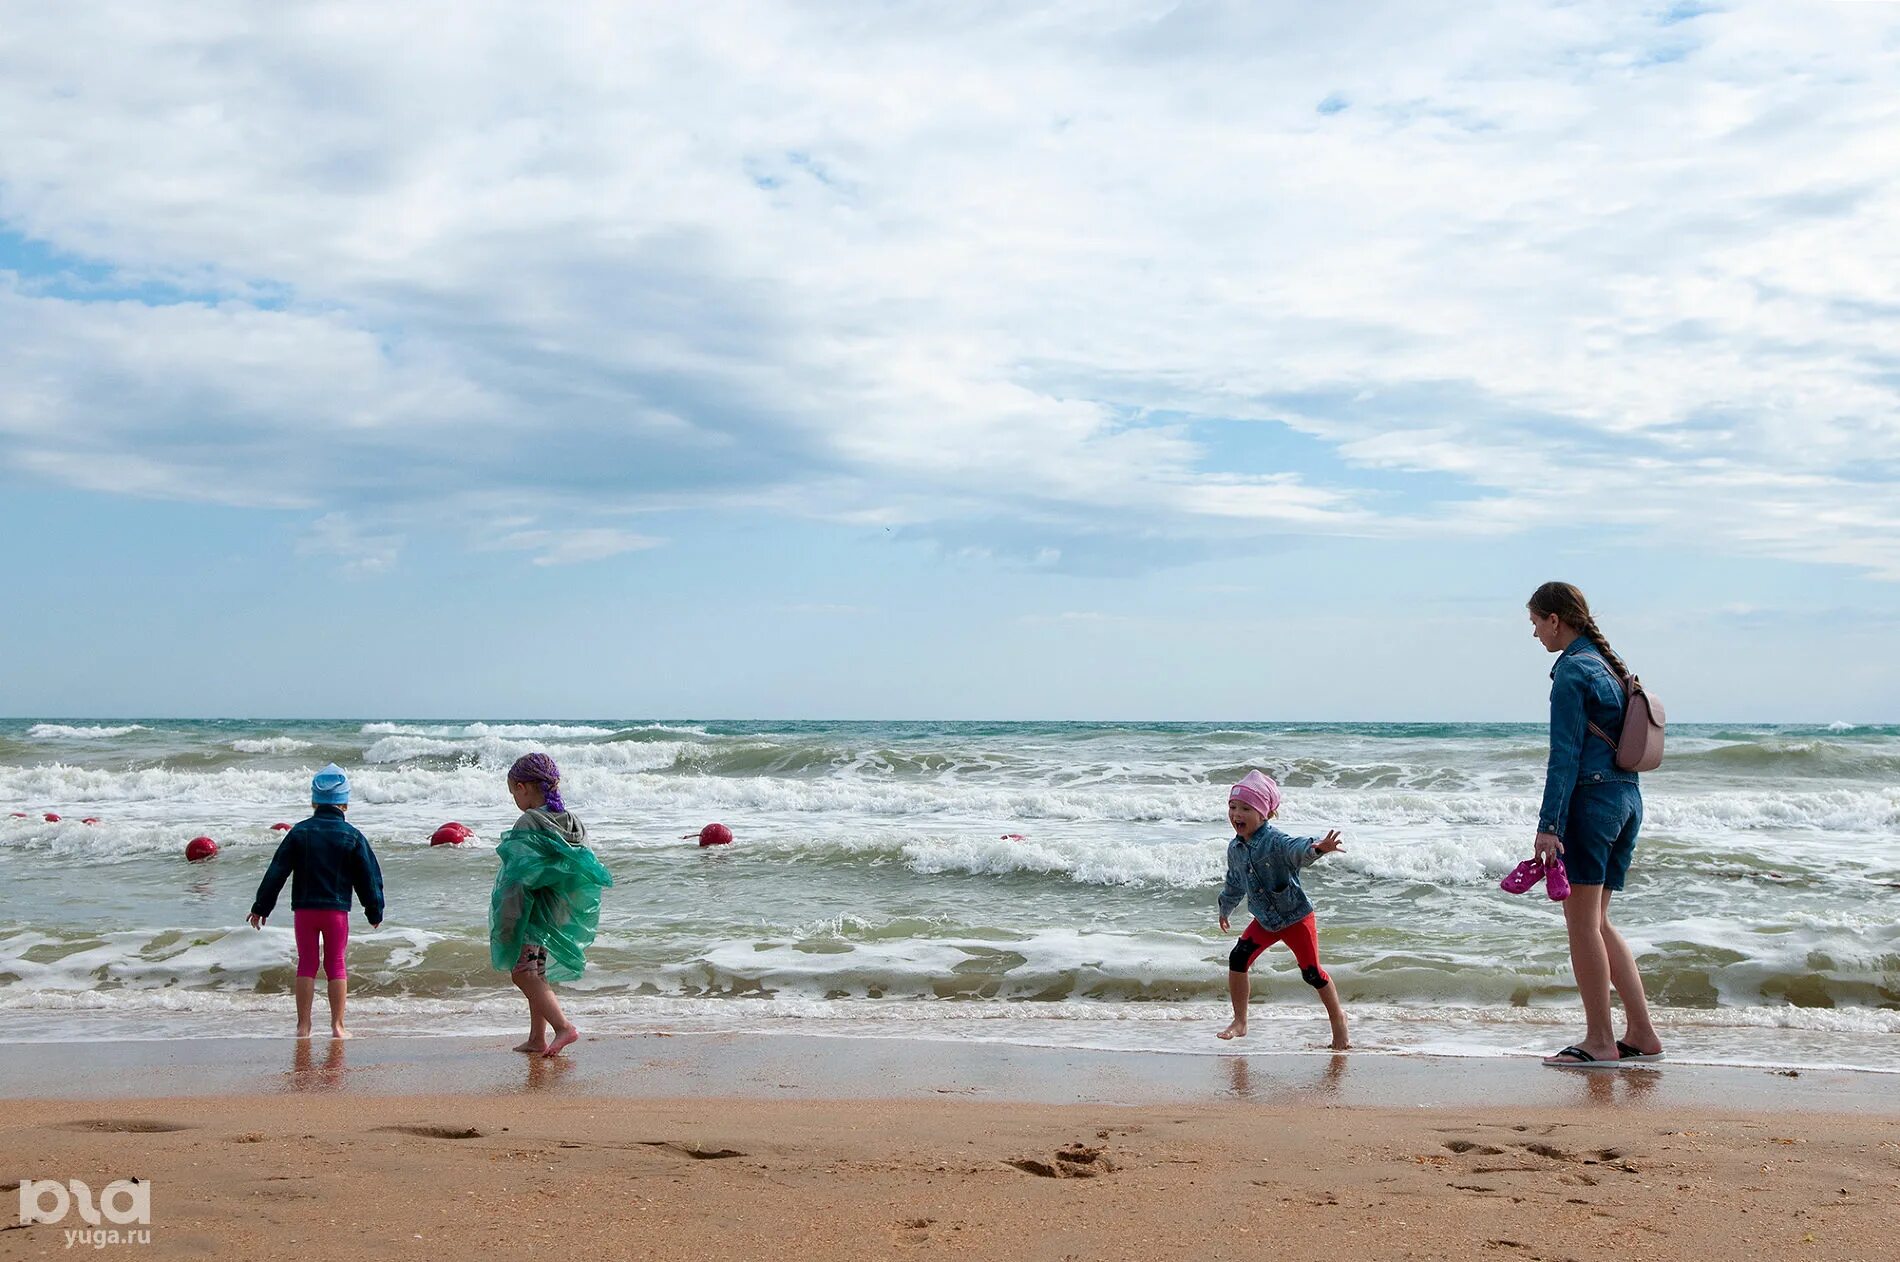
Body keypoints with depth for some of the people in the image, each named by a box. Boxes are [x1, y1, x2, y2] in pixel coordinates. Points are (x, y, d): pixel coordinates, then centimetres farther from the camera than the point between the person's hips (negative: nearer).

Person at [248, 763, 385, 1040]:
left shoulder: (299, 832, 1)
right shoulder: (352, 836, -2)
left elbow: (276, 872, 2)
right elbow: (369, 876, 2)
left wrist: (261, 907, 9)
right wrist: (375, 912, 12)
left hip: (303, 909, 1)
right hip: (337, 910, -1)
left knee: (306, 964, 8)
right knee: (336, 965, 6)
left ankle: (303, 1025, 6)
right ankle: (337, 1026, 3)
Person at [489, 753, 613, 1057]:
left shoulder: (528, 824, -15)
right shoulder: (574, 823, 8)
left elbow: (520, 878, -18)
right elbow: (581, 871, 12)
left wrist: (506, 926, -15)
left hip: (535, 913, -8)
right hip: (562, 913, 8)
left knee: (523, 972, -7)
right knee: (537, 973, 17)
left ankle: (563, 1025, -19)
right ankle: (537, 1039, 21)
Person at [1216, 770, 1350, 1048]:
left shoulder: (1274, 841, -24)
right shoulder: (1235, 848, -2)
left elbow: (1295, 849, -48)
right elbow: (1234, 883, 18)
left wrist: (1315, 847, -70)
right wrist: (1225, 909, 32)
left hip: (1296, 917, -6)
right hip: (1265, 921, 6)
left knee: (1311, 972, -2)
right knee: (1237, 960, -5)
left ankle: (1338, 1017, 24)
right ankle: (1240, 1023, 9)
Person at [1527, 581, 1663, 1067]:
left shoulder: (1572, 670, -10)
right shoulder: (1612, 664, 17)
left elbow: (1565, 754, -16)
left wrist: (1548, 824, -17)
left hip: (1591, 796, -9)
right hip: (1629, 798, 9)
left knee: (1581, 921, -2)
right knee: (1597, 921, 14)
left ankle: (1599, 1041, 1)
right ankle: (1641, 1033, 14)